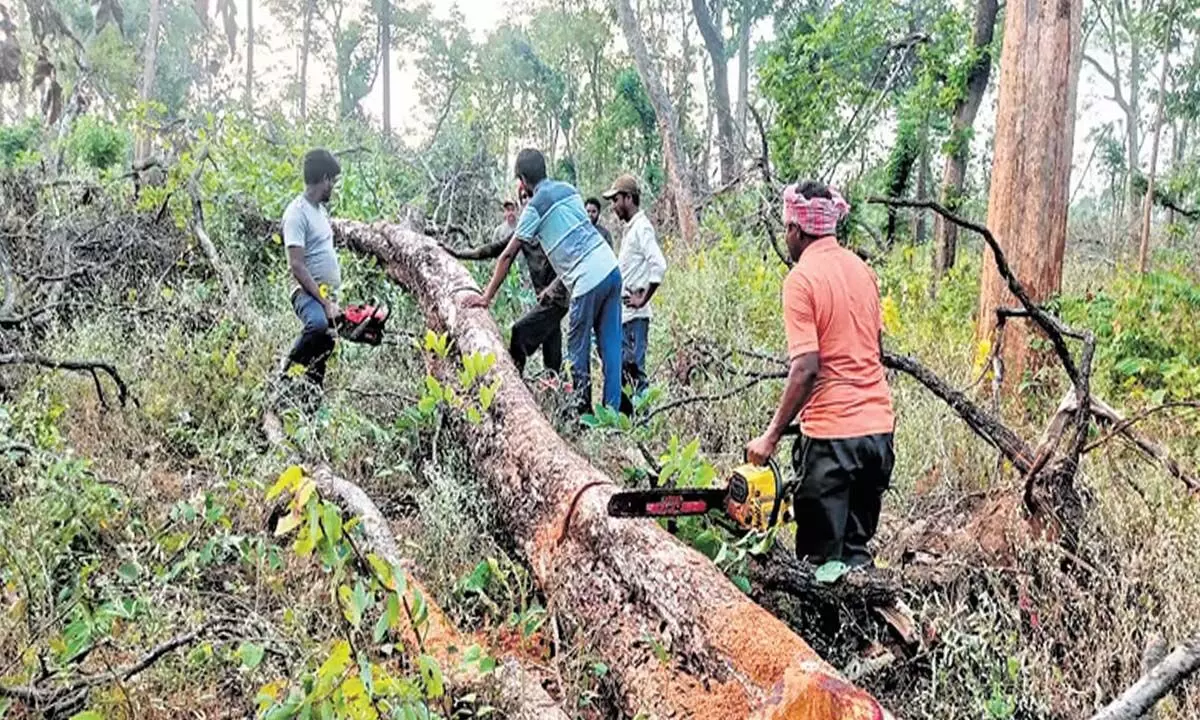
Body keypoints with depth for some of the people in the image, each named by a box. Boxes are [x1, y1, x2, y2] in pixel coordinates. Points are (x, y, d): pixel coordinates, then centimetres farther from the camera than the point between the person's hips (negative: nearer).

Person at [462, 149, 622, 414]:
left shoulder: (535, 207, -2)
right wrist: (557, 283, 25)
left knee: (578, 351, 6)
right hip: (611, 267, 7)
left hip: (588, 280, -7)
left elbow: (508, 256, 0)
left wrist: (486, 297, 6)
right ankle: (612, 411, 11)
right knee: (610, 347, 8)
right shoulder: (568, 190, 18)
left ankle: (584, 413, 12)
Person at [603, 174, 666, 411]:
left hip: (635, 316, -9)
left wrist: (643, 299, -19)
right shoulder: (630, 228, 18)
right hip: (624, 314, 9)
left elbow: (659, 266, -23)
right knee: (619, 367, 11)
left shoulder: (641, 227, -11)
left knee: (634, 369, -7)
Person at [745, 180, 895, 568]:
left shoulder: (802, 278, -11)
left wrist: (771, 437, -12)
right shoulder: (861, 269, 11)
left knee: (822, 557, 3)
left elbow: (806, 367, -18)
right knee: (856, 549, 16)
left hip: (832, 432, -7)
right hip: (879, 425, 7)